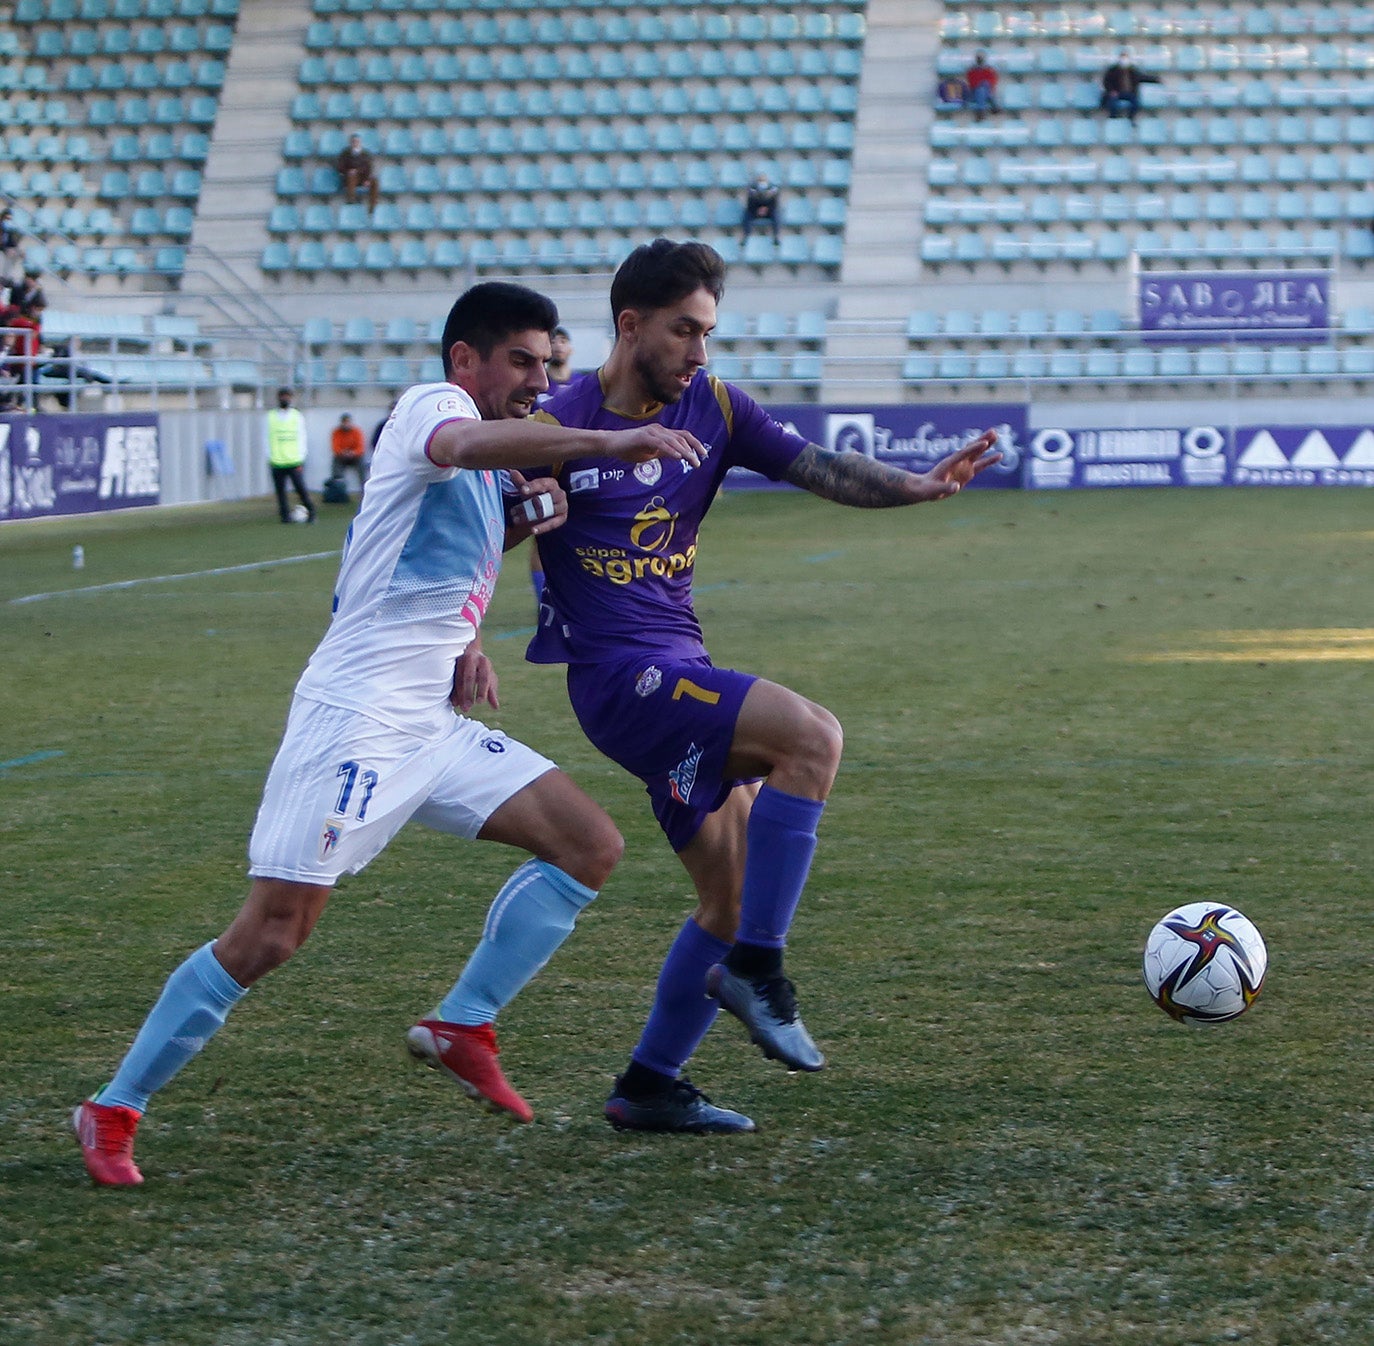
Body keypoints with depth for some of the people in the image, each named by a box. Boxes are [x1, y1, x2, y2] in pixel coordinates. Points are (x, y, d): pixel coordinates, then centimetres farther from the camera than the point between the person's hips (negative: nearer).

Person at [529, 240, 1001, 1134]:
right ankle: (756, 968, -20)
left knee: (736, 898, 9)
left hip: (682, 673, 8)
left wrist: (915, 486, -19)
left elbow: (816, 467, -4)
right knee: (812, 737, -27)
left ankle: (650, 1086, 20)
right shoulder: (559, 429, -8)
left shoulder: (711, 407, 7)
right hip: (620, 675, -8)